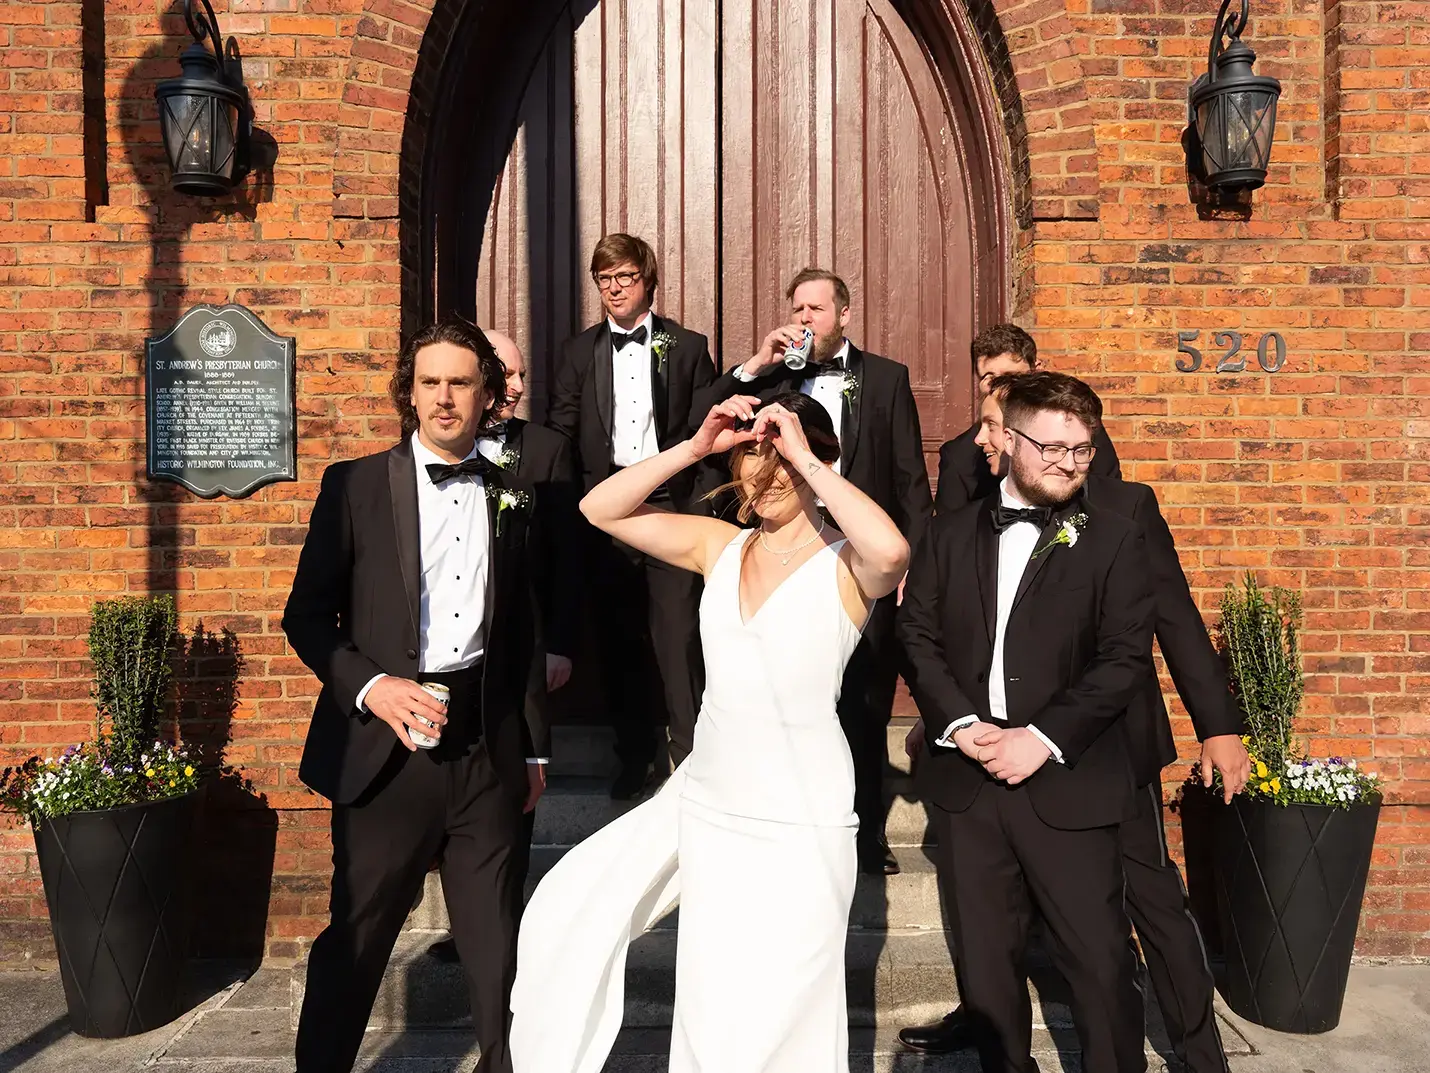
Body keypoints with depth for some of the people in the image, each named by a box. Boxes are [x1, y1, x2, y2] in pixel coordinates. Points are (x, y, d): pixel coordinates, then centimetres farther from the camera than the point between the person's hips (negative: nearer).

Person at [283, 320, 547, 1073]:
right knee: (357, 932, 8)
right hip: (385, 746, -2)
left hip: (486, 745, 2)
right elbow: (307, 615, 0)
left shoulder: (511, 498, 8)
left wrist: (533, 747, 12)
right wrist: (370, 687, -15)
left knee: (496, 932, 11)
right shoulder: (355, 484, 1)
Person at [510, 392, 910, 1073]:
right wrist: (695, 447, -10)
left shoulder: (845, 564, -9)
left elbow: (892, 551, -33)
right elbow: (600, 509, -1)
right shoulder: (720, 546, 5)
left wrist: (804, 460, -24)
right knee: (569, 913, 10)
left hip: (796, 825, -5)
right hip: (704, 799, 5)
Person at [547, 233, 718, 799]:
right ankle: (634, 758, 21)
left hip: (671, 505, -2)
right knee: (619, 639, 8)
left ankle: (692, 756, 7)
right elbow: (560, 433, 8)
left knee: (678, 636, -4)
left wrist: (705, 508, -4)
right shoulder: (579, 350, 11)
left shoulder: (688, 346, 6)